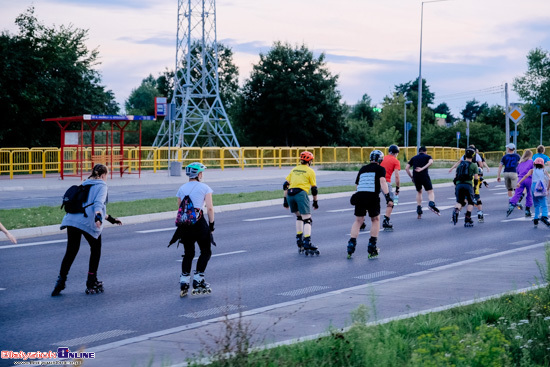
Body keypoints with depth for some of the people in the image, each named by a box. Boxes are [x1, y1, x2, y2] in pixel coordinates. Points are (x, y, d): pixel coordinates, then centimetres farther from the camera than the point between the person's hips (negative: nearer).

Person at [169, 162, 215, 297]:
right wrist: (211, 225, -1)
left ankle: (184, 284, 8)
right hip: (199, 222, -4)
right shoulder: (204, 187, -1)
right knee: (206, 252, 12)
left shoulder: (182, 188, 11)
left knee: (188, 254, 15)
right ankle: (198, 282, 5)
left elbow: (179, 208, 11)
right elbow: (210, 208, -8)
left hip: (184, 224, 4)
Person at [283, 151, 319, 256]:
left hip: (290, 194, 5)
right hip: (301, 193, -5)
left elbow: (285, 185, 18)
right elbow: (314, 189, 8)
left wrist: (285, 199, 21)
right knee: (307, 219, -4)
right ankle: (307, 244, -16)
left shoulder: (294, 169, 23)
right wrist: (315, 202, 18)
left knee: (299, 216, 24)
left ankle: (299, 241, 20)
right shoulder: (310, 171, 9)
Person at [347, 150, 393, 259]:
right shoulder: (380, 169, 9)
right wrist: (387, 197, -15)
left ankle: (351, 246, 5)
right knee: (375, 220, 15)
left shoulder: (363, 169, 22)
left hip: (359, 196, 3)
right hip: (372, 197, -3)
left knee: (358, 221, 15)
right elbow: (382, 182, -8)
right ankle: (372, 248, 12)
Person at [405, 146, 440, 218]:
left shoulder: (414, 158, 22)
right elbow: (431, 162, -12)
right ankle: (431, 203, -31)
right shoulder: (427, 156, 13)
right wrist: (423, 168, -15)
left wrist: (411, 177, 17)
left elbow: (406, 168, 13)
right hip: (424, 176, -3)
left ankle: (419, 208, 17)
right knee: (430, 192, -2)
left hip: (416, 177, 3)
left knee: (419, 192, 24)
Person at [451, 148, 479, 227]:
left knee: (459, 201, 14)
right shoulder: (474, 165, 10)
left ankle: (456, 210, -21)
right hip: (468, 184, -3)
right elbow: (476, 178, 4)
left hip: (458, 184, 3)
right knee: (470, 202, 14)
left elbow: (456, 177, 19)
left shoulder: (460, 165, 21)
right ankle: (467, 219, 3)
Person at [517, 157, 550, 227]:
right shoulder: (544, 171, 17)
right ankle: (544, 216, -31)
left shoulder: (532, 170, 15)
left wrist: (519, 182, -9)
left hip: (534, 186, 1)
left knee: (536, 205, 14)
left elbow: (526, 176, -1)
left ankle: (536, 219, 3)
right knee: (544, 205, -6)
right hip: (542, 188, -1)